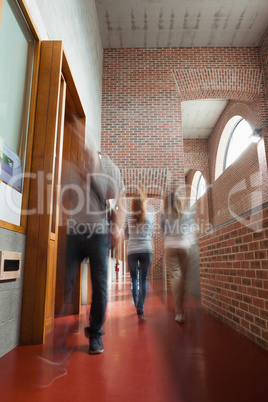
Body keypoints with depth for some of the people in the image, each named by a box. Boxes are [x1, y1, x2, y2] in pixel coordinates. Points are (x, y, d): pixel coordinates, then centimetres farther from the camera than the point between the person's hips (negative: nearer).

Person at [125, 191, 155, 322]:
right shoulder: (150, 216, 1)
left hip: (132, 251, 0)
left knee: (134, 280, 8)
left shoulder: (128, 216, 0)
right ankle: (140, 309, 12)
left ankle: (139, 310, -2)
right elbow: (151, 234, 11)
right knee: (143, 279, 11)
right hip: (146, 250, 1)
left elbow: (126, 234, 10)